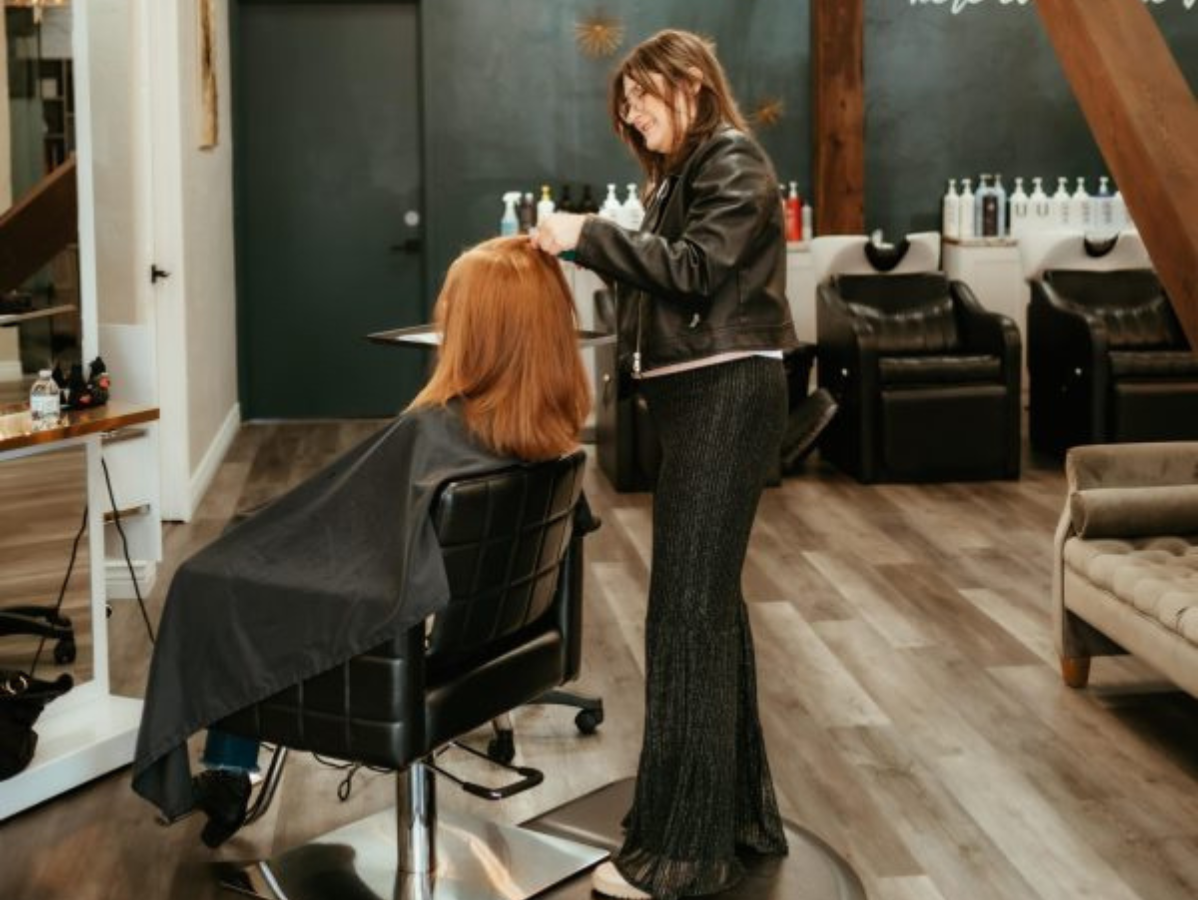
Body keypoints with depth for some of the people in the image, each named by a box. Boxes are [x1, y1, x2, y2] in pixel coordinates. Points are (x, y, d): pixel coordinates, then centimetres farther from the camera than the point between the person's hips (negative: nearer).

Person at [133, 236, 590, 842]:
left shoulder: (430, 434, -31)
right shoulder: (554, 431, -11)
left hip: (405, 637, -7)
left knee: (206, 583, 14)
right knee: (249, 551, 24)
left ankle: (226, 774, 30)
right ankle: (228, 772, 30)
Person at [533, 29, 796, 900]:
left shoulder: (735, 162, -7)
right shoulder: (684, 171, 20)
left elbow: (695, 269, -18)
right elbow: (666, 278, 15)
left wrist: (590, 233, -16)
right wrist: (589, 247, 5)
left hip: (727, 395, -10)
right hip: (694, 395, 10)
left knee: (688, 608, -10)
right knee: (710, 602, 13)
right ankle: (739, 812, 24)